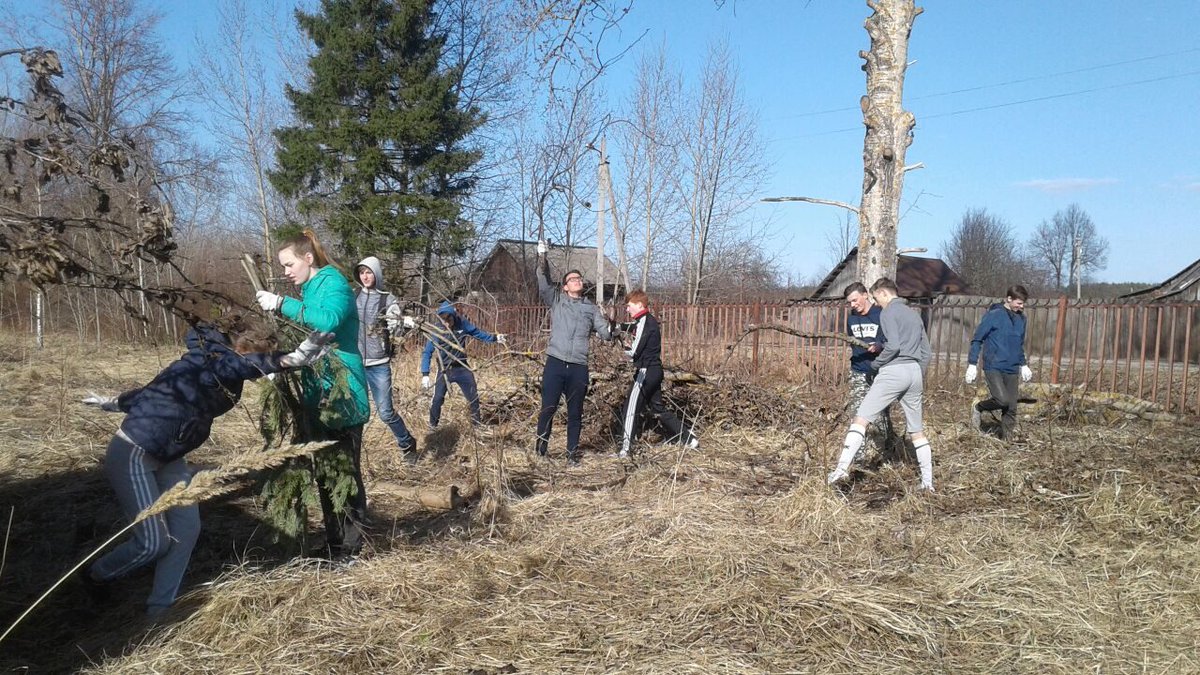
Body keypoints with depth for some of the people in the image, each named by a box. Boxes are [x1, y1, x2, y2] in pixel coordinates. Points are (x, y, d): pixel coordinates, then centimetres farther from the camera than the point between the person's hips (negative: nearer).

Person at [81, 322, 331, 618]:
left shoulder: (220, 374, 3)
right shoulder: (207, 361, -24)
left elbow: (159, 388, 18)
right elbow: (247, 364, -49)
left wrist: (114, 403, 31)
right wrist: (293, 357, -64)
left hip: (166, 457, 9)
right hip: (131, 455, -9)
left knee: (186, 528, 2)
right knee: (154, 542, -4)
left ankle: (159, 609, 15)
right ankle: (95, 576, 27)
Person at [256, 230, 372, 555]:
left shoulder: (334, 283, -10)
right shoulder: (310, 289, 18)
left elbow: (329, 320, -30)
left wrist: (282, 305, -26)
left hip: (341, 396, -10)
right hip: (320, 396, 10)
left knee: (346, 473, -4)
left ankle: (349, 550, 4)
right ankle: (334, 544, 26)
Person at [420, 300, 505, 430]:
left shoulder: (462, 323, -13)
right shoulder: (436, 331, -19)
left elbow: (478, 332, 4)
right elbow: (427, 353, -16)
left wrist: (494, 338, -1)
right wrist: (425, 374, -22)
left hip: (462, 368, 2)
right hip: (444, 370, -2)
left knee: (473, 397, 10)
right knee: (438, 399, -2)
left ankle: (478, 423, 29)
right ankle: (432, 425, 20)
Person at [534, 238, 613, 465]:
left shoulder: (591, 308, 13)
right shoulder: (556, 299, 9)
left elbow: (605, 333, 5)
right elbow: (543, 283, -7)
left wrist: (611, 328, -18)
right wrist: (542, 258, -21)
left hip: (579, 367, 2)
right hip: (555, 363, -2)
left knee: (575, 413, 8)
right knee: (548, 409, 2)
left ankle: (572, 453, 20)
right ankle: (540, 450, 15)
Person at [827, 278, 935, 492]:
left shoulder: (888, 313, -2)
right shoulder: (914, 314, 21)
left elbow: (893, 346, -16)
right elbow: (926, 352, 20)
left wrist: (876, 363, -2)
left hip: (894, 371, -7)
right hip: (915, 372, 7)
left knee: (861, 418, -8)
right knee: (917, 430, 12)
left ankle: (843, 467, -19)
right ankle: (928, 482, 13)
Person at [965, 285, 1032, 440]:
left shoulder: (1021, 318, 12)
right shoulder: (994, 315, -8)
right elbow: (977, 340, -6)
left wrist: (1023, 365, 25)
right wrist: (972, 364, -10)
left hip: (1012, 370, 6)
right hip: (993, 367, -6)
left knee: (1011, 408, 2)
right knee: (1002, 400, -21)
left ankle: (1006, 438, 13)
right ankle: (978, 408, 7)